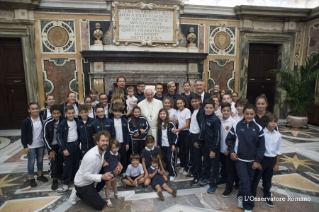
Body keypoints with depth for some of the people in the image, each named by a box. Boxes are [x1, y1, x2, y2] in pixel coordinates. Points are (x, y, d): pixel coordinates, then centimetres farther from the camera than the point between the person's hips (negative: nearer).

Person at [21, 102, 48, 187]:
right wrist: (25, 146, -10)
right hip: (30, 146, -3)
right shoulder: (26, 121, -12)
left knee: (40, 160, 16)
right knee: (31, 162, 7)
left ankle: (40, 175, 34)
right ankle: (32, 179, 23)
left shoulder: (42, 119, -3)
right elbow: (23, 135, -9)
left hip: (41, 144, 4)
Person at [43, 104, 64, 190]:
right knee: (53, 162, -2)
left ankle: (60, 175, 28)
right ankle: (54, 179, 14)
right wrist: (51, 150, -10)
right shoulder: (47, 122, -20)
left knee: (60, 161, 6)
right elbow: (45, 137, -11)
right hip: (51, 145, -1)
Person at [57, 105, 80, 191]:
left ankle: (74, 178, 31)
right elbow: (59, 137, -13)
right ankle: (65, 182, 18)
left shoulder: (76, 121, 1)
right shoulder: (62, 124, -14)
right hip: (68, 145, -5)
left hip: (76, 143, 5)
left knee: (76, 163, 13)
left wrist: (79, 142, 10)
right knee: (68, 164, 2)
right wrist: (63, 149, -15)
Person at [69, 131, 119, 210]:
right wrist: (102, 177, -39)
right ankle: (78, 193, 8)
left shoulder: (103, 151, -8)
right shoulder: (91, 156, -34)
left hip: (90, 181, 8)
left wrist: (113, 171, -15)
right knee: (100, 205, -4)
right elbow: (86, 175, -27)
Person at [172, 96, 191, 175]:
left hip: (186, 132, -5)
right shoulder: (177, 112, 8)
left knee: (186, 150, 1)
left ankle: (187, 168, 14)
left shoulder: (187, 111, -10)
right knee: (181, 150, 12)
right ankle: (182, 166, 26)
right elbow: (178, 122, 11)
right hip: (180, 132, 6)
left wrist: (177, 130, -17)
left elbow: (187, 124, -13)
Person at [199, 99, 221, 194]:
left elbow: (218, 136, -17)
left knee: (214, 165, 8)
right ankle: (206, 177, 42)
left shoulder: (215, 120, -19)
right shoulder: (205, 117, 0)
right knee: (206, 162, 22)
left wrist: (214, 150, -16)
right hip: (206, 144, 6)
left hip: (214, 146, -6)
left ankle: (213, 184, 22)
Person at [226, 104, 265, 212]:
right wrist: (232, 151, -9)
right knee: (245, 182, -5)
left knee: (248, 181, 16)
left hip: (252, 160, 2)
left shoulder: (258, 128, -5)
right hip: (240, 159, -2)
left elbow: (261, 146, -1)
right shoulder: (236, 126, -9)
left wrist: (257, 160, -4)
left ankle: (241, 197, 41)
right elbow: (229, 139, 2)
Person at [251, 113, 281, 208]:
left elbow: (278, 151, 5)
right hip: (261, 158, -3)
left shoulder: (278, 135, -3)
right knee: (256, 177, 8)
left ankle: (267, 196, 38)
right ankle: (252, 195, 26)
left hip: (272, 159, 3)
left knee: (267, 179, 19)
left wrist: (277, 164, 8)